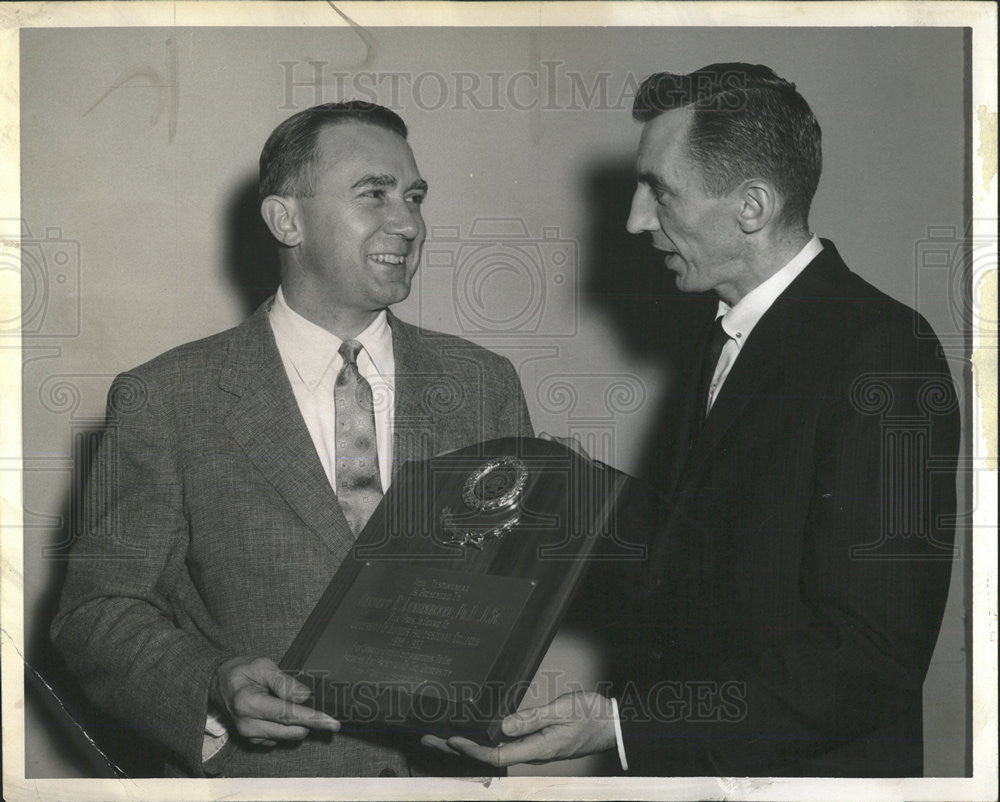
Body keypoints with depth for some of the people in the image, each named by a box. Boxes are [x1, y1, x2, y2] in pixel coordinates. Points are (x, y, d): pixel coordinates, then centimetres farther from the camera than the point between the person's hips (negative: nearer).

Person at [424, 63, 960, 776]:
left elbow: (869, 660, -25)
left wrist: (625, 723, -27)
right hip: (683, 762, 8)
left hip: (809, 769, -8)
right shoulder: (724, 338, 9)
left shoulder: (882, 352, -20)